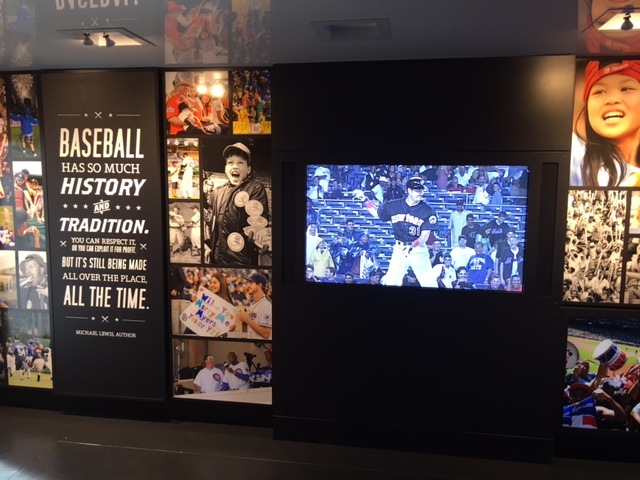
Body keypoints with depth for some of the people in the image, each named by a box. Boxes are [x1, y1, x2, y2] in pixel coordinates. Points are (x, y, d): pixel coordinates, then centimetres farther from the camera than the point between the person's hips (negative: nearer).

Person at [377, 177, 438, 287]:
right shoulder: (393, 205, -3)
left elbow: (425, 235, -11)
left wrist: (413, 245, -26)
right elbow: (378, 215, 14)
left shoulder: (428, 211, -7)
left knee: (429, 283, -2)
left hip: (418, 250, -1)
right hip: (399, 249, 1)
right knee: (390, 281, -2)